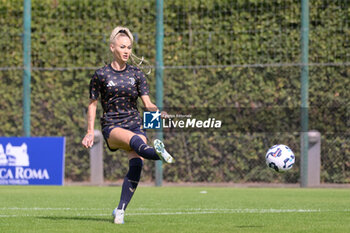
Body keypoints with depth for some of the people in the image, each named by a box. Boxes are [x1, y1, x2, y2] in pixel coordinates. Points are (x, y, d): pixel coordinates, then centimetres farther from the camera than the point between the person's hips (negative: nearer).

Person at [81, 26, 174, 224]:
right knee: (134, 140, -36)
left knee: (136, 163, -21)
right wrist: (90, 132, 3)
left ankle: (121, 210, -15)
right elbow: (93, 105, 9)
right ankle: (157, 153, -72)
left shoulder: (137, 74, 10)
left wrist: (155, 109, -19)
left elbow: (147, 103, 4)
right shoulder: (101, 75, 4)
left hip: (135, 124, 3)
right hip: (112, 127, -3)